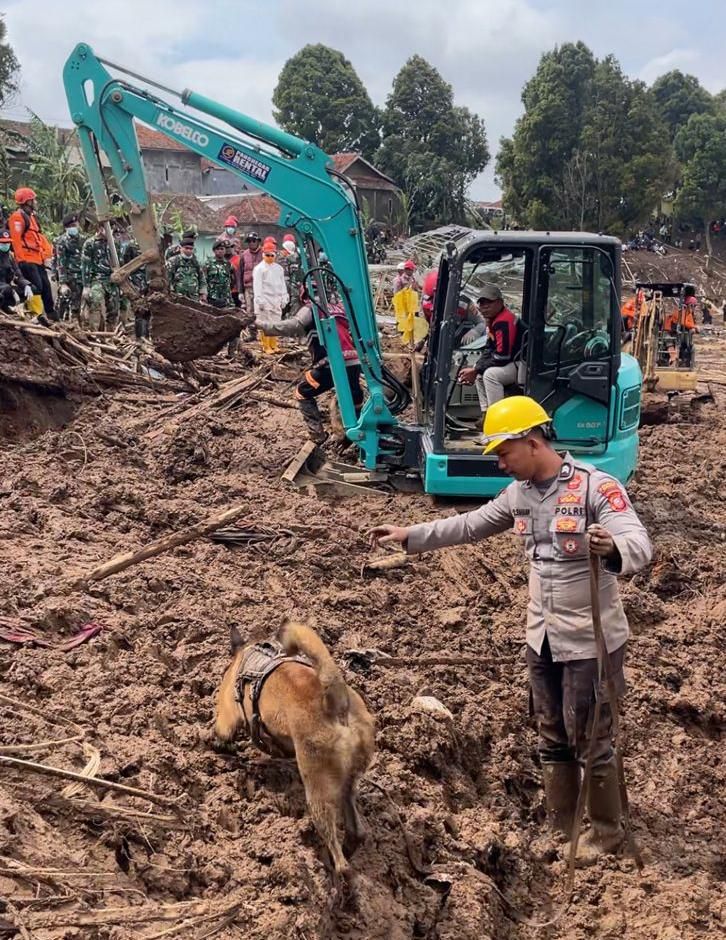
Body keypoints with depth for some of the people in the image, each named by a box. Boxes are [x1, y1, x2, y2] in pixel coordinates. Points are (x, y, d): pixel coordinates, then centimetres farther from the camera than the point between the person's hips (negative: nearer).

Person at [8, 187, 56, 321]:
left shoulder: (31, 216, 21)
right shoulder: (18, 217, -10)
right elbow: (16, 239, -17)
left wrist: (47, 249, 15)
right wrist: (20, 258, -22)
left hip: (38, 258, 10)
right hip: (27, 259, -10)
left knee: (46, 286, 12)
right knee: (36, 287, -16)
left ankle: (51, 313, 20)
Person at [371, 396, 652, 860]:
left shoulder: (596, 486, -21)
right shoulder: (519, 493, 2)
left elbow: (640, 545, -32)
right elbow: (471, 525, 16)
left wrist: (612, 550, -55)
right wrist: (409, 535, 15)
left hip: (592, 641, -7)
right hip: (543, 638, 7)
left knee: (591, 741, 5)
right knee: (553, 739, 18)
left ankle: (607, 830, 27)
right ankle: (561, 829, 34)